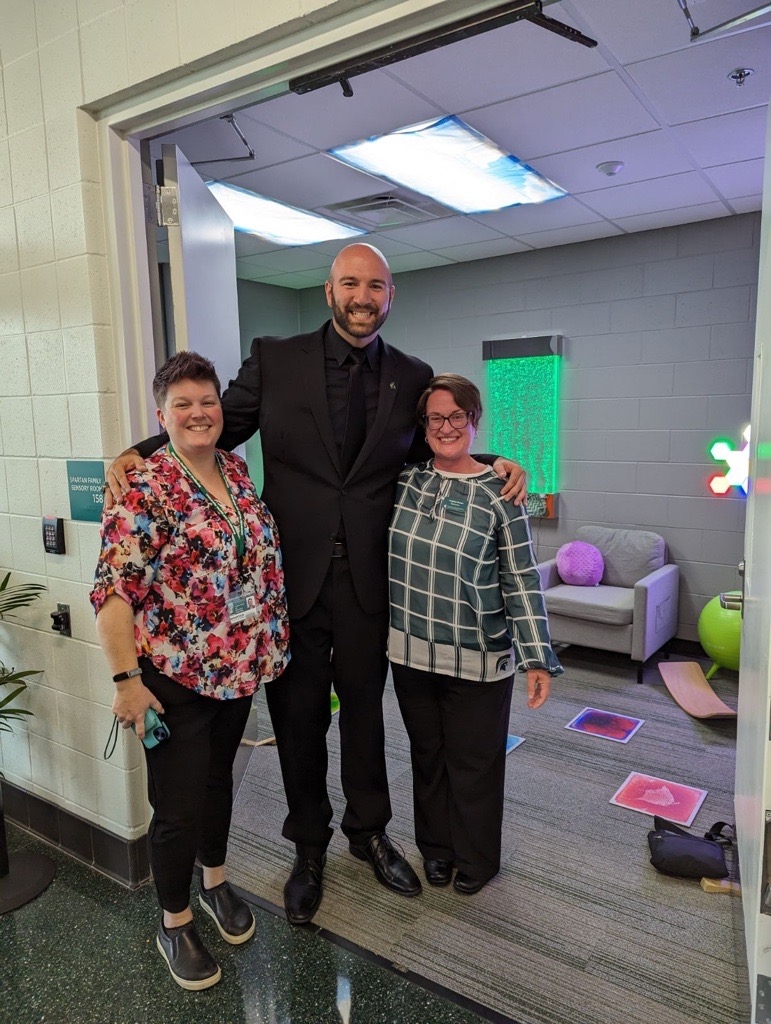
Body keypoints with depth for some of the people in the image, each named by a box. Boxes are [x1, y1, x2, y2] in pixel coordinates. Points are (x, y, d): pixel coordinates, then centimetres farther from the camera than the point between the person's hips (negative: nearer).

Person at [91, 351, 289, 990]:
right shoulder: (144, 489, -17)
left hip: (239, 668, 6)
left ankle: (216, 883, 46)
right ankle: (175, 923, 32)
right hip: (173, 678, -6)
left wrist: (265, 648, 14)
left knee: (219, 778, 23)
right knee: (179, 805, 7)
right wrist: (126, 679, -20)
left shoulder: (238, 470, 4)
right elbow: (113, 590, -19)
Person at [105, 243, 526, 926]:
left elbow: (427, 452, 15)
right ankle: (309, 848, 38)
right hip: (293, 578, -1)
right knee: (298, 718, 14)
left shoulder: (412, 376, 5)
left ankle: (369, 831, 43)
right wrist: (140, 451, -11)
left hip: (368, 582, 2)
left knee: (364, 710, 18)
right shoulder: (275, 360, -1)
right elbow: (219, 424, 3)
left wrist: (492, 463, -1)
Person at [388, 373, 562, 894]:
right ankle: (436, 847, 42)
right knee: (427, 754, 19)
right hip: (411, 651, 4)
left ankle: (476, 860, 36)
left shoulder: (499, 491, -9)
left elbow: (522, 579, -8)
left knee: (474, 762, 12)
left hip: (478, 658, -3)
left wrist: (538, 658, -11)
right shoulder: (405, 480, 1)